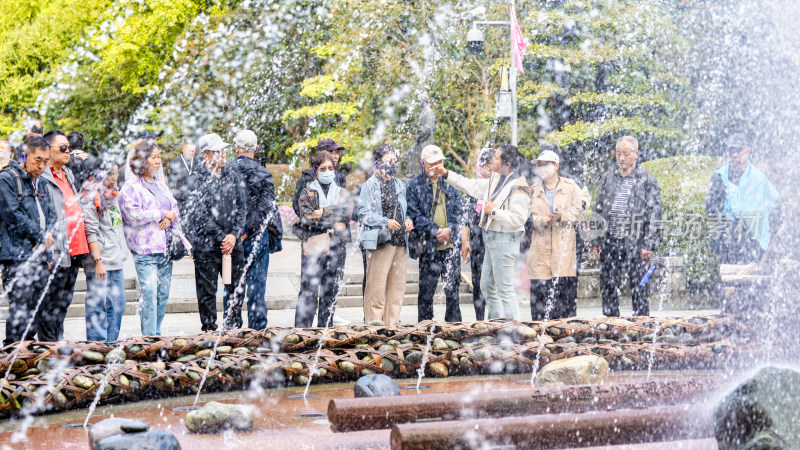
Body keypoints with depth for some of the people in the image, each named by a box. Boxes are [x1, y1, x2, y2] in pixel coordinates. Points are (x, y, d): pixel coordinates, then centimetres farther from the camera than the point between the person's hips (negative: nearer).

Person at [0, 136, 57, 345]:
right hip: (18, 256, -8)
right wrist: (40, 236, -8)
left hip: (41, 256, 8)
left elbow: (51, 215, 21)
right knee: (20, 309, -11)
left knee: (35, 310, 8)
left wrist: (48, 237, 1)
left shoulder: (40, 184, 20)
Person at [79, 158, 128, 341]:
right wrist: (98, 261, -18)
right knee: (98, 305, -6)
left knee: (117, 305, 9)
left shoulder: (113, 195, 17)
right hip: (100, 262, -8)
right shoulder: (90, 197, -9)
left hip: (116, 261, 9)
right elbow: (90, 231, -14)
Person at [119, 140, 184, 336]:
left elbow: (174, 207, 21)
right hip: (144, 250, -7)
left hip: (165, 247, 7)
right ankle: (149, 337, -7)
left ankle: (157, 333, 20)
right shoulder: (131, 187, -6)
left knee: (163, 293, 10)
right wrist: (162, 214, -12)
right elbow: (133, 215, -17)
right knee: (149, 294, -11)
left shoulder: (160, 184, 18)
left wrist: (170, 219, -2)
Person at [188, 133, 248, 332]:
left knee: (237, 289, 8)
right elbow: (200, 215, -11)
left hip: (233, 243, 5)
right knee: (207, 292, 3)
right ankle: (209, 331, 14)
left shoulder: (232, 174, 8)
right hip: (206, 245, -5)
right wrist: (221, 238, -11)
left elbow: (242, 206, 8)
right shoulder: (198, 178, -8)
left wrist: (234, 235, -3)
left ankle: (231, 328, 21)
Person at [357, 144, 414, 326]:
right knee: (376, 286, -7)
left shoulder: (400, 185, 20)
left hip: (400, 242, 7)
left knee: (397, 286, 7)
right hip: (379, 242, -7)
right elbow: (364, 213, -8)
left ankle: (391, 325, 15)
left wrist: (408, 220, 7)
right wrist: (385, 222, -19)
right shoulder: (370, 185, -1)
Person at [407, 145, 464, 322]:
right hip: (429, 245, -3)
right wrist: (435, 231, -13)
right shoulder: (415, 185, 1)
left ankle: (454, 323, 16)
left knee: (453, 287, 6)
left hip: (451, 244, 3)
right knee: (426, 288, 1)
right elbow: (414, 214, -5)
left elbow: (458, 210, 9)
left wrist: (449, 229, -8)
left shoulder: (450, 183, 12)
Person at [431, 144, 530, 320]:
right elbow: (472, 186, 23)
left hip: (504, 240, -10)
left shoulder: (518, 188, -17)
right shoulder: (496, 180, 11)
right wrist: (447, 174, 22)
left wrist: (494, 211, -19)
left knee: (505, 289, -7)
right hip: (492, 239, 10)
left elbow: (518, 219, -24)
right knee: (488, 286, 16)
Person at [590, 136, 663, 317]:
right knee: (608, 288, 7)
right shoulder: (608, 178, 12)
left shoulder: (646, 179, 1)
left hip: (635, 243, -4)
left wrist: (648, 245, -9)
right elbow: (597, 210, 15)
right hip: (609, 242, 4)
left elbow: (654, 213, -2)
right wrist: (595, 240, 7)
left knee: (639, 288, 0)